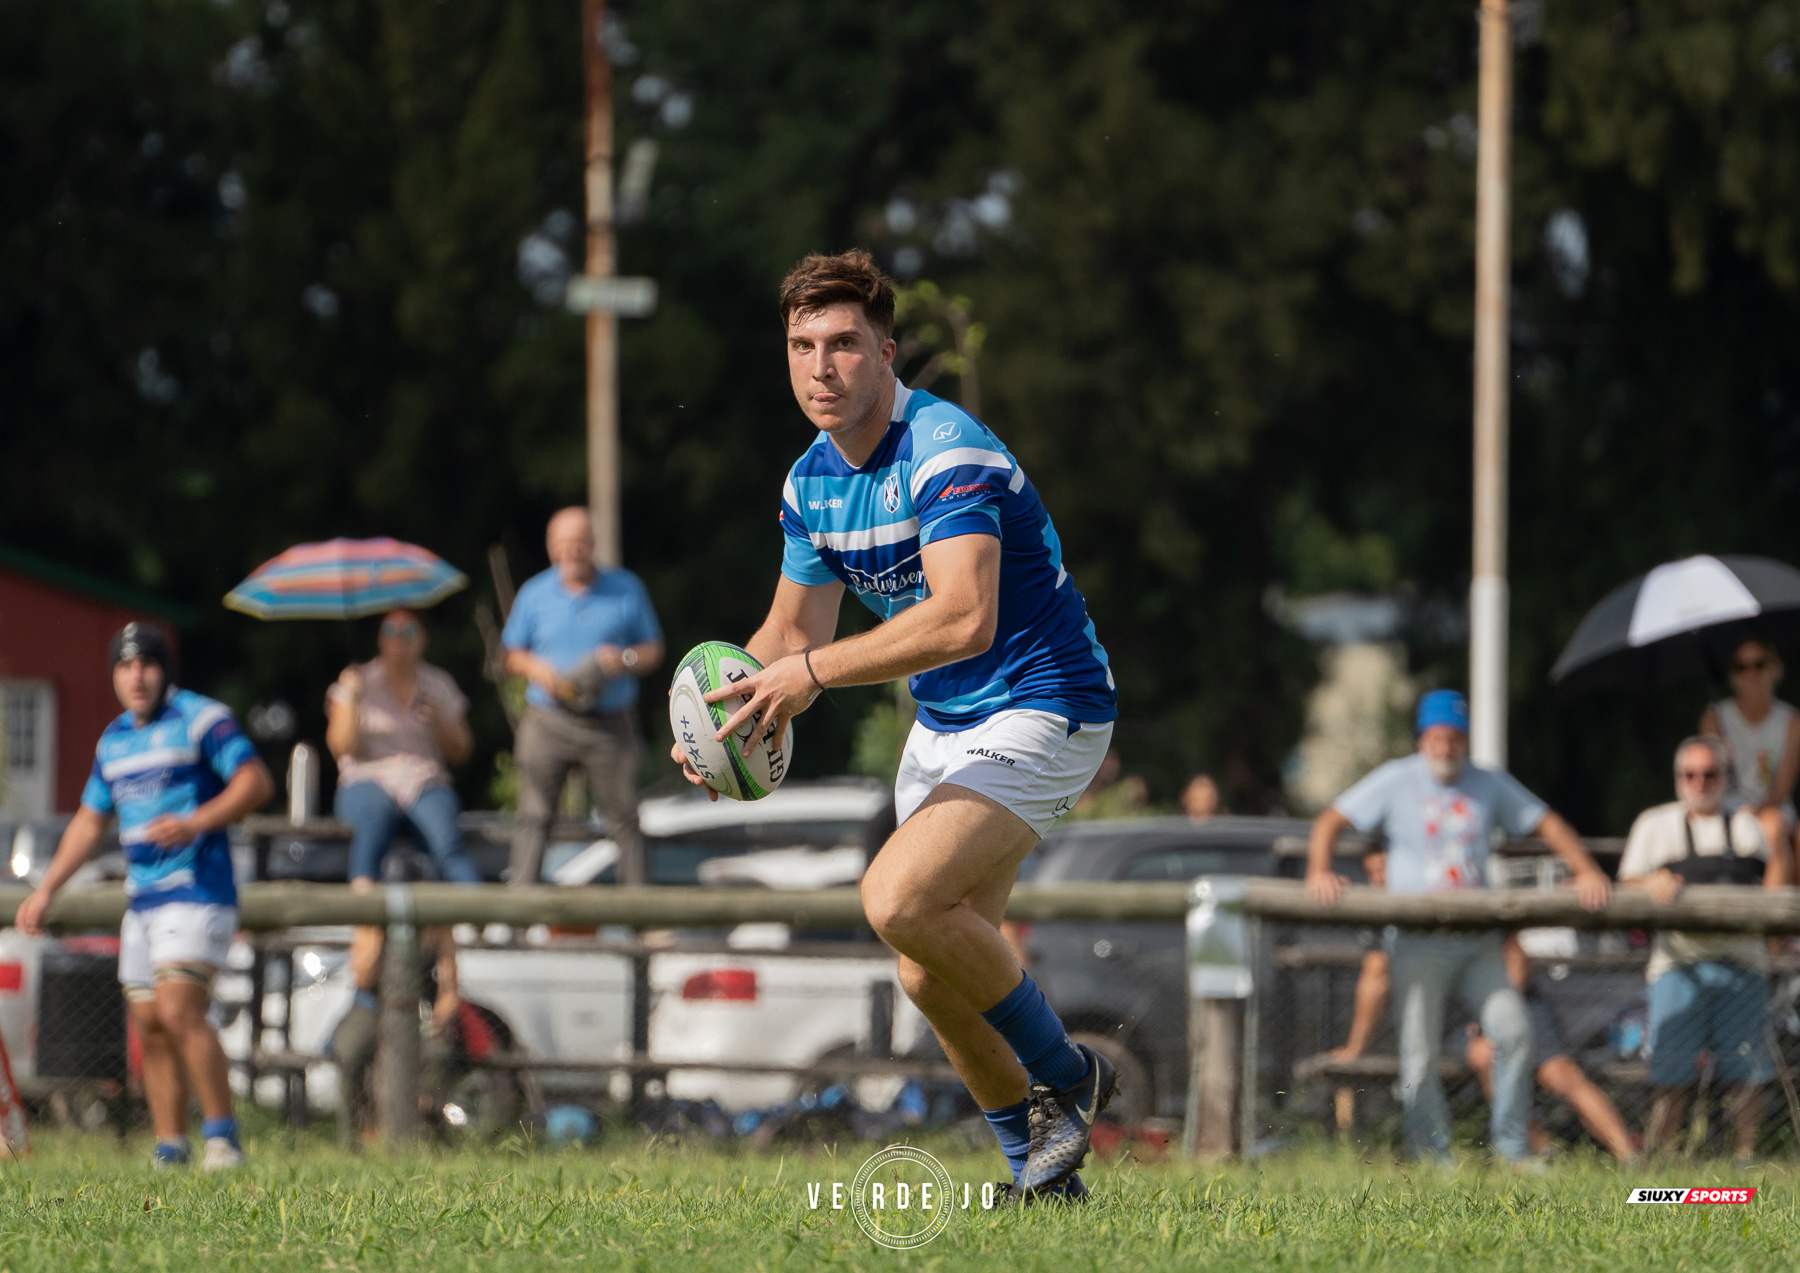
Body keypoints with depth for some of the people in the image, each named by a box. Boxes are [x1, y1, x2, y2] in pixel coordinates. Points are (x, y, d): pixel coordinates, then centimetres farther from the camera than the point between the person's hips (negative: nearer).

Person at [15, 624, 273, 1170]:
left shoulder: (202, 719, -4)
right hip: (142, 899, 8)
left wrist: (194, 823, -25)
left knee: (179, 1011, -20)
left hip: (197, 891, -8)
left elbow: (255, 782, -13)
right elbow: (90, 820, 27)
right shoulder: (114, 740, 18)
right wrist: (46, 889, 22)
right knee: (149, 1026, 4)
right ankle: (170, 1150, 8)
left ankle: (222, 1135, -16)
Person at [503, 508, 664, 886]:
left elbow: (653, 651, 9)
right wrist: (536, 669, -9)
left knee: (624, 818, 0)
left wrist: (625, 660, -12)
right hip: (548, 722, 0)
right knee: (534, 816, -5)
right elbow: (513, 655, 13)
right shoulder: (535, 593, 7)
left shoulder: (625, 589, 6)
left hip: (610, 724, 0)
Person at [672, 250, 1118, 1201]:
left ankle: (1062, 1074, -6)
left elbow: (962, 620, -37)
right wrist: (718, 714, -5)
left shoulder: (947, 452, -23)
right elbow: (792, 632, 14)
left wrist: (814, 673, -37)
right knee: (931, 975, 5)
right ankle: (1041, 1165, 19)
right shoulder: (812, 480, 4)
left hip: (1039, 709, -9)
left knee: (899, 899, -25)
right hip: (943, 725, 9)